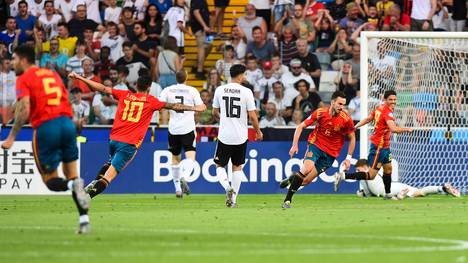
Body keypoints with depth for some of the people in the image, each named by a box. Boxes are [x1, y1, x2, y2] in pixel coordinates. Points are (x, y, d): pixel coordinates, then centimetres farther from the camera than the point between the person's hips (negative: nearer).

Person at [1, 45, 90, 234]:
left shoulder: (24, 79, 0)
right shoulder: (52, 74, 20)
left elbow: (24, 110, -12)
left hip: (46, 127, -5)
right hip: (67, 123, 5)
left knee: (51, 181, 6)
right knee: (71, 174, 12)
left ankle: (73, 185, -28)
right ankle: (84, 219, -1)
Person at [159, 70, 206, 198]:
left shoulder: (168, 90, 3)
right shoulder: (192, 90, 0)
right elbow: (201, 108, 0)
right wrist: (204, 107, 23)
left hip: (173, 129, 2)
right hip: (188, 128, -2)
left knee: (175, 158, 16)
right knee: (190, 157, -6)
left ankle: (177, 188, 19)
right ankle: (184, 178, -35)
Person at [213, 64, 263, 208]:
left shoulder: (220, 90, -1)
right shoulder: (246, 92, -8)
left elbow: (215, 112, 10)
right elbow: (252, 116, -7)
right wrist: (258, 132, 9)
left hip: (224, 136, 0)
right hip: (240, 137, 0)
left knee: (220, 166, 12)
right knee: (237, 167, 15)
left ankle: (227, 187, -15)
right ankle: (233, 199, 13)